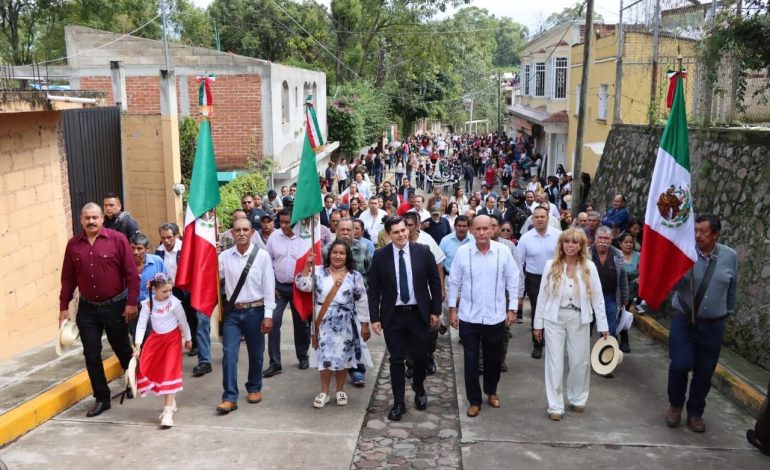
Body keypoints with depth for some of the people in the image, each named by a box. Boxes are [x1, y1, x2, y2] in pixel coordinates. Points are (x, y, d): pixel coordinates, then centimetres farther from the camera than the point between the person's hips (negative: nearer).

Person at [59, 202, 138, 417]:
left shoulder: (117, 240, -10)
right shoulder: (73, 244, 1)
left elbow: (131, 273, -9)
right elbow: (68, 278, 6)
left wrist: (132, 302, -12)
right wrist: (64, 306, 5)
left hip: (115, 306, -3)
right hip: (87, 309, 3)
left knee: (122, 350, 13)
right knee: (91, 355, 3)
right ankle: (102, 398, 16)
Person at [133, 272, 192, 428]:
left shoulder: (174, 303, -19)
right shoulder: (147, 304, -13)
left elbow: (183, 322, -6)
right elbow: (141, 325, -10)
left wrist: (188, 339, 4)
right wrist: (137, 347, -16)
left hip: (172, 338, -4)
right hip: (156, 338, 4)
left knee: (169, 373, -7)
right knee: (146, 368, 1)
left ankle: (168, 411, -3)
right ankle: (170, 400, 20)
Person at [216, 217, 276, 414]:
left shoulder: (262, 255, -7)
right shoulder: (224, 256, 0)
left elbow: (269, 286, -7)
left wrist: (268, 315, -9)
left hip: (255, 311, -1)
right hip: (232, 312, 1)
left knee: (256, 353, 12)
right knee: (229, 354, -3)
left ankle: (254, 388, 34)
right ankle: (230, 398, 4)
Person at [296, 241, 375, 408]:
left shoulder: (355, 276, -1)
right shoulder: (319, 272, 0)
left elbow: (362, 302, 1)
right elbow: (302, 286, -9)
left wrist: (365, 325, 1)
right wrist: (307, 266, -15)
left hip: (345, 325, 0)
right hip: (323, 324, 0)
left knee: (342, 356, 8)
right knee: (325, 357, 4)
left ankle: (340, 390, 26)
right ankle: (324, 392, 18)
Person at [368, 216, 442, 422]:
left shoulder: (423, 251, -4)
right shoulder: (380, 256, -4)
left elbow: (435, 282, 2)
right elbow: (374, 288, -1)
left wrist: (435, 311, 0)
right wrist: (374, 318, -5)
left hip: (418, 313, 1)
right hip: (393, 315, 0)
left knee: (420, 356, 12)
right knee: (396, 359, 5)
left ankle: (419, 388, 41)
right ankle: (398, 403, 18)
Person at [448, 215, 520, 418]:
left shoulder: (503, 251, -7)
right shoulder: (462, 252, -8)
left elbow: (513, 281, 0)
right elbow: (454, 282, 0)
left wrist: (512, 308, 0)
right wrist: (452, 309, 1)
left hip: (496, 316, 1)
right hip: (469, 317, -1)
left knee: (494, 358, 17)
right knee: (471, 361, 6)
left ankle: (491, 392, 41)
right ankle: (474, 400, 22)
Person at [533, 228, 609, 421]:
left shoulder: (589, 267, -2)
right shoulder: (551, 265, -4)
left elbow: (597, 297, 0)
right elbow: (543, 295, 0)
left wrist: (603, 325, -1)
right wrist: (538, 323, 0)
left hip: (579, 319, 1)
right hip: (554, 319, -1)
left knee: (580, 362, 9)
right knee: (555, 363, 3)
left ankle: (577, 399, 31)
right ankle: (555, 406, 11)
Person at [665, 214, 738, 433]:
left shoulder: (730, 256, -3)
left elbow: (732, 289, 11)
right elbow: (673, 284, -19)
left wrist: (727, 313, 21)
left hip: (712, 326, 2)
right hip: (683, 321, -2)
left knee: (704, 372, 10)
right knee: (680, 365, -9)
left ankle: (695, 413, 30)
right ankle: (675, 405, 19)